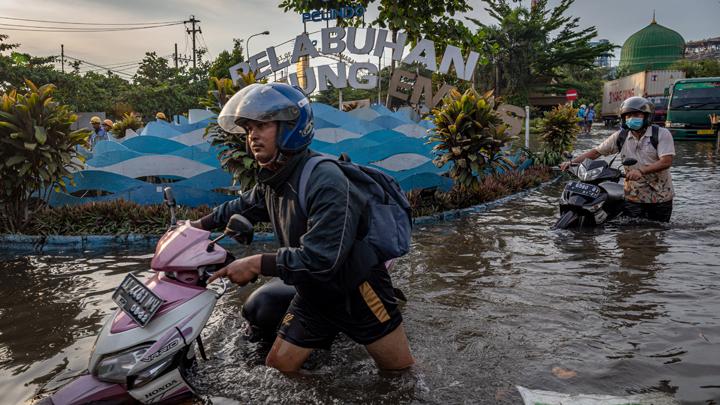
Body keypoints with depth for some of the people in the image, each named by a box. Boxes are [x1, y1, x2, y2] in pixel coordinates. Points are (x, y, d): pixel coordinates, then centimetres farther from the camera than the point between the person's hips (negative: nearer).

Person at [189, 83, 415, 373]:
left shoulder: (324, 179, -27)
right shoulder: (271, 181, 0)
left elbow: (322, 258, -33)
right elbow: (244, 206, 23)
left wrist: (257, 264, -28)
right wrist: (200, 224, 22)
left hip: (358, 294, -7)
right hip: (313, 296, 7)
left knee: (402, 371, 6)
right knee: (276, 367, 9)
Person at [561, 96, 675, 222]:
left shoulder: (661, 134, -8)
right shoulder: (620, 136, 2)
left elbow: (667, 161, -19)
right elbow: (597, 151, 4)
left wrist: (641, 171, -33)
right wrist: (572, 162, -9)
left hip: (660, 198, -2)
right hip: (633, 197, 2)